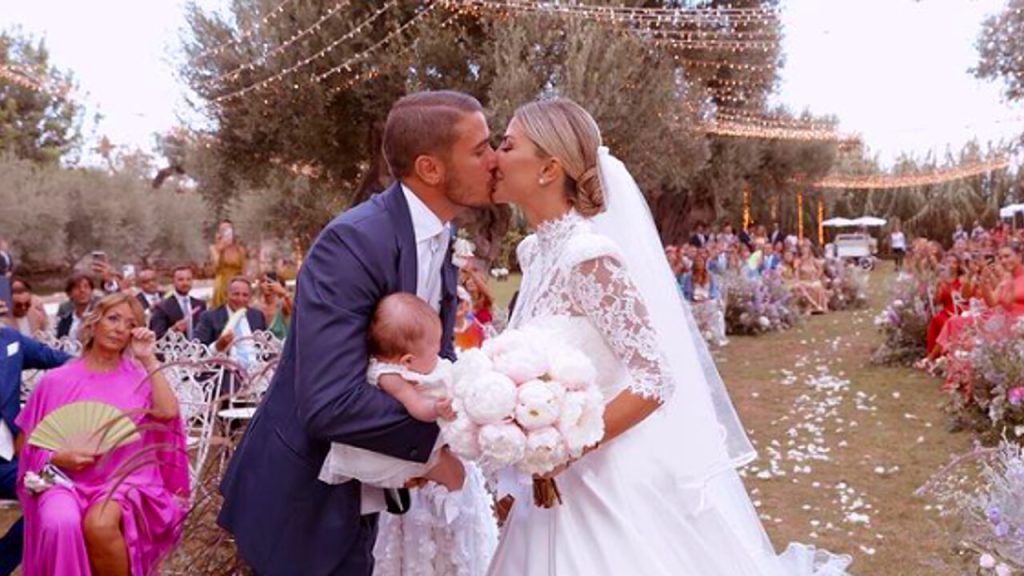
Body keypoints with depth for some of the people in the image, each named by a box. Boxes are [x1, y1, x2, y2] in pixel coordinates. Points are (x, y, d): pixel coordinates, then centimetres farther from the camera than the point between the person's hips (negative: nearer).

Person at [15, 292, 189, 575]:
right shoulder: (57, 380, 6)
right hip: (67, 479, 1)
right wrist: (60, 458, -11)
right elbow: (30, 444, 10)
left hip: (125, 480, 0)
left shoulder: (138, 375, 8)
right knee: (60, 524, -33)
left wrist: (149, 359, -7)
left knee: (100, 525, -33)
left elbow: (168, 413, -11)